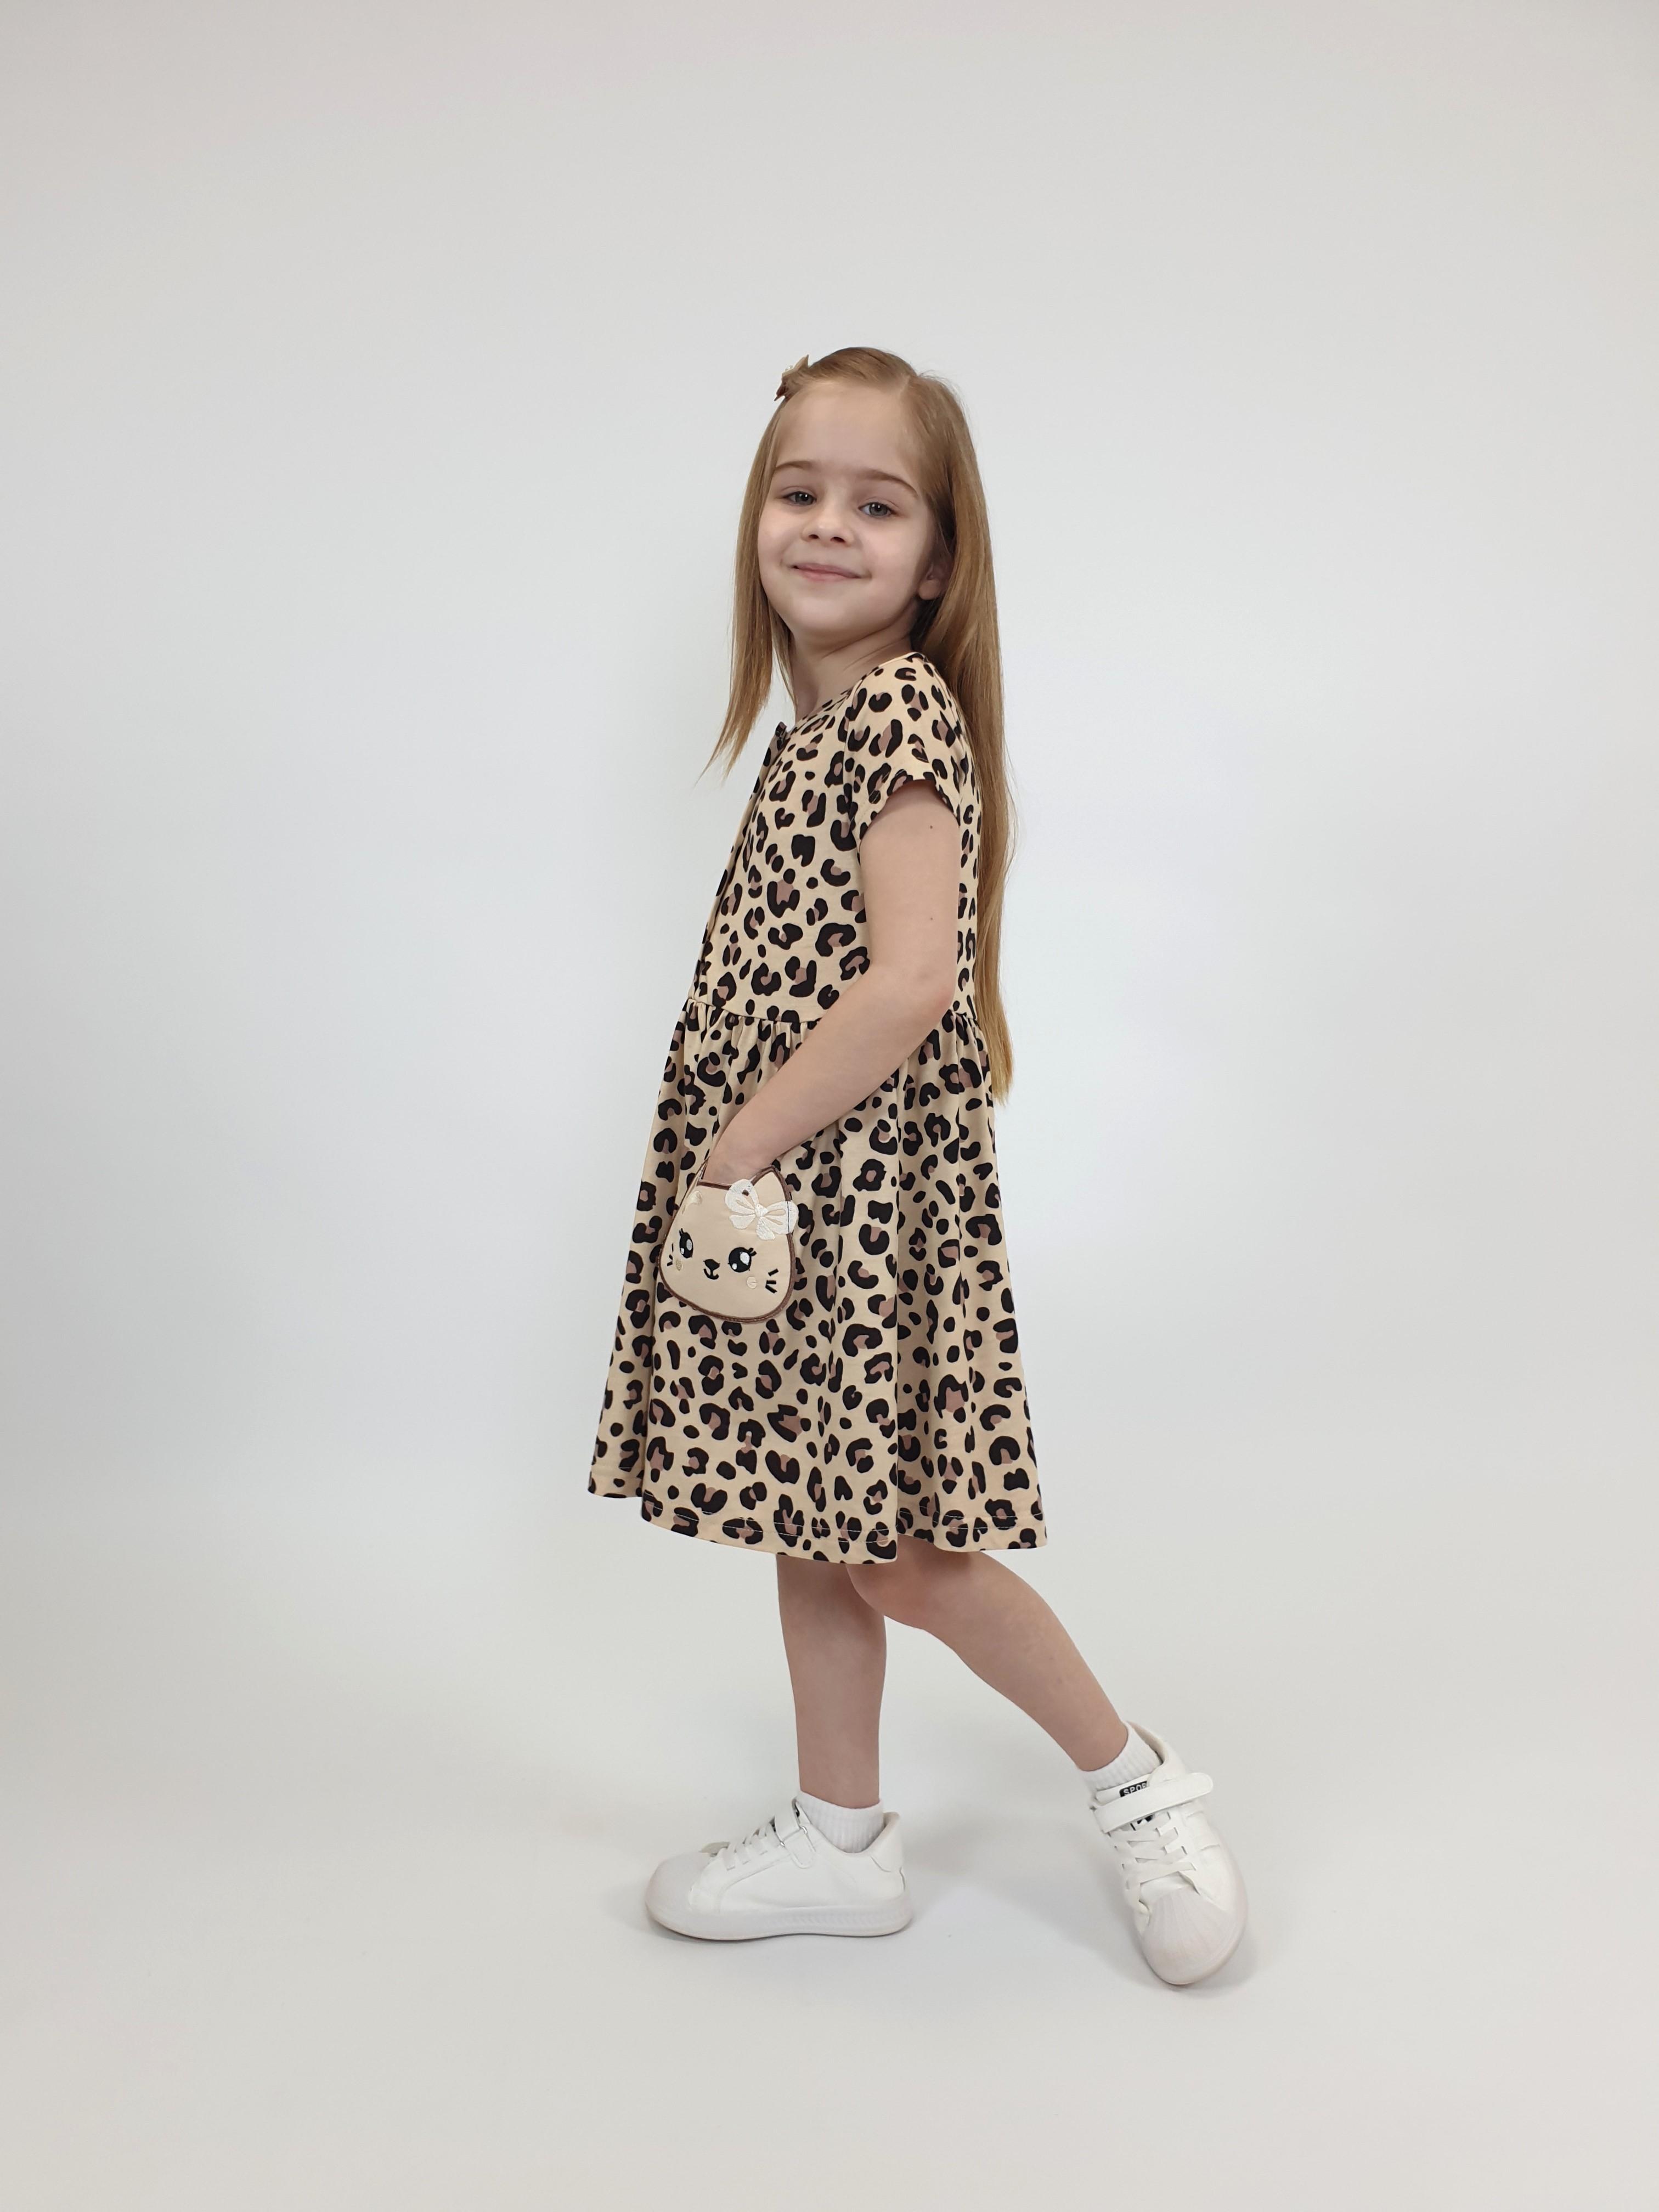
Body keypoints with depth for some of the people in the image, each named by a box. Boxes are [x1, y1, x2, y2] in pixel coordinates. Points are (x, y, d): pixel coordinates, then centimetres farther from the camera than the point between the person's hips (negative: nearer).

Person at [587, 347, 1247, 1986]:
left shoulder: (904, 711, -14)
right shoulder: (818, 725, 13)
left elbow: (910, 984, -24)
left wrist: (741, 1145, -18)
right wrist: (735, 1155, 10)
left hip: (864, 1184, -9)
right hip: (790, 1194, 9)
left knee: (890, 1549, 0)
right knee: (816, 1528, 15)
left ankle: (1137, 1782, 20)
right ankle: (840, 1844, 30)